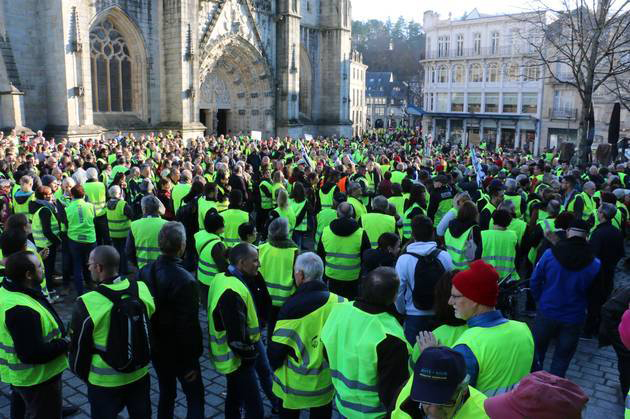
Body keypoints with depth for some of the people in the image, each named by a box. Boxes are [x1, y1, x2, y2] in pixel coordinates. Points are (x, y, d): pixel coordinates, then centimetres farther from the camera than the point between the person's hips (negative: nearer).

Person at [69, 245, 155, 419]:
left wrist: (82, 374, 9)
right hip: (139, 373, 4)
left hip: (104, 381, -3)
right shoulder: (141, 290, -12)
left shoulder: (87, 304, -25)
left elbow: (79, 346, -11)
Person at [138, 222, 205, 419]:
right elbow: (188, 326, -23)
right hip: (180, 352, -6)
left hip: (156, 348, 6)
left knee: (166, 393, 23)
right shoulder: (185, 280, -27)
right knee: (195, 397, 11)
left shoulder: (144, 272, -8)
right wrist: (191, 361, -12)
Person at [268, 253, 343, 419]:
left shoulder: (292, 306, -23)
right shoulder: (339, 302, -14)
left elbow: (276, 347, -16)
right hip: (326, 379, 3)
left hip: (295, 382, -2)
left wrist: (274, 365, 5)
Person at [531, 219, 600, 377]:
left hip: (546, 312, 1)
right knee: (562, 358, 15)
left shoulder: (549, 254, -14)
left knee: (538, 349, 21)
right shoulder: (595, 264, -14)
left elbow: (534, 281, -6)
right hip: (573, 319, -1)